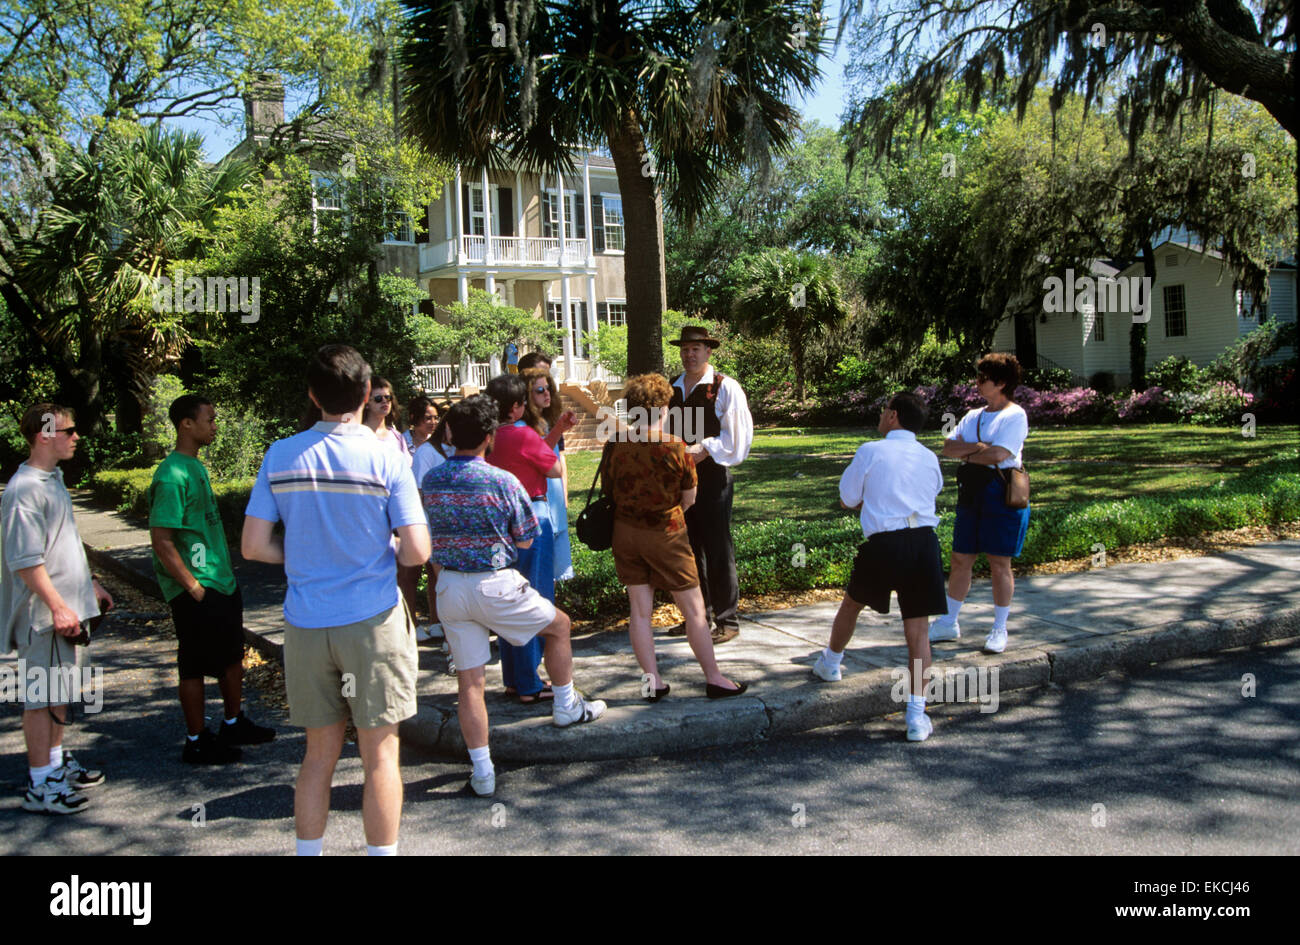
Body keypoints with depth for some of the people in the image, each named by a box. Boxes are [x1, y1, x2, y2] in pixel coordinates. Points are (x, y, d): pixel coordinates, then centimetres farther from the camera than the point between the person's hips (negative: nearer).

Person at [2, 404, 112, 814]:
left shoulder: (54, 481, 13)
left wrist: (90, 584, 25)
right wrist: (58, 607, -23)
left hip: (67, 607, 10)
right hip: (43, 615, -10)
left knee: (59, 690, 19)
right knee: (41, 696, -1)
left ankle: (57, 762, 32)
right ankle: (40, 784, 8)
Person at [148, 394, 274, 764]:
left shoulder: (196, 466, 11)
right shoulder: (173, 474, -19)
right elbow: (161, 539, -23)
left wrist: (225, 575, 16)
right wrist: (193, 587, -19)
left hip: (221, 583, 9)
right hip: (197, 593, -9)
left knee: (232, 656, 18)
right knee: (195, 666, 4)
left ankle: (234, 724, 33)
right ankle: (196, 742, 16)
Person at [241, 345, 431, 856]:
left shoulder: (280, 457, -1)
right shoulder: (386, 459, -10)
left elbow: (254, 545, 0)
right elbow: (416, 551, -13)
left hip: (306, 624, 4)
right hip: (372, 621, -3)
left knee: (319, 753, 16)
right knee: (380, 754, 7)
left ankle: (308, 852, 25)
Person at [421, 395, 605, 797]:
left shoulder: (430, 481, 1)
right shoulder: (503, 482, -13)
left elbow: (433, 534, 11)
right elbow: (525, 540, -4)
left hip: (449, 587, 5)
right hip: (495, 585, -4)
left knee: (469, 681, 8)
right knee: (558, 625, 21)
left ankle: (482, 771, 12)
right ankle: (566, 706, 33)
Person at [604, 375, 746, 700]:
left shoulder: (615, 447, -6)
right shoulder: (674, 447, -14)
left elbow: (607, 491, 5)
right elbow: (689, 497, -4)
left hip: (625, 533, 4)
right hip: (666, 534, -3)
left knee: (639, 609, 10)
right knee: (694, 608, 6)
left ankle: (652, 681, 11)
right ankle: (713, 678, 13)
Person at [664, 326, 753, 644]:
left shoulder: (725, 388, -4)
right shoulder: (671, 389, 13)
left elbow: (738, 434, -9)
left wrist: (704, 449, -17)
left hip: (712, 477, -6)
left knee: (718, 550, -3)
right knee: (688, 548, 12)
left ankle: (727, 621, 7)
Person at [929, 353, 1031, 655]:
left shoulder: (1015, 415, -6)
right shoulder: (973, 416, 16)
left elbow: (999, 454, -19)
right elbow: (948, 447, 5)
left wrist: (965, 453, -4)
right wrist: (977, 447, -12)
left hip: (1001, 495, -6)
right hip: (972, 494, 7)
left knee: (999, 564, 1)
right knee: (960, 560, 8)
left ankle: (999, 629, 13)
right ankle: (948, 623, 19)